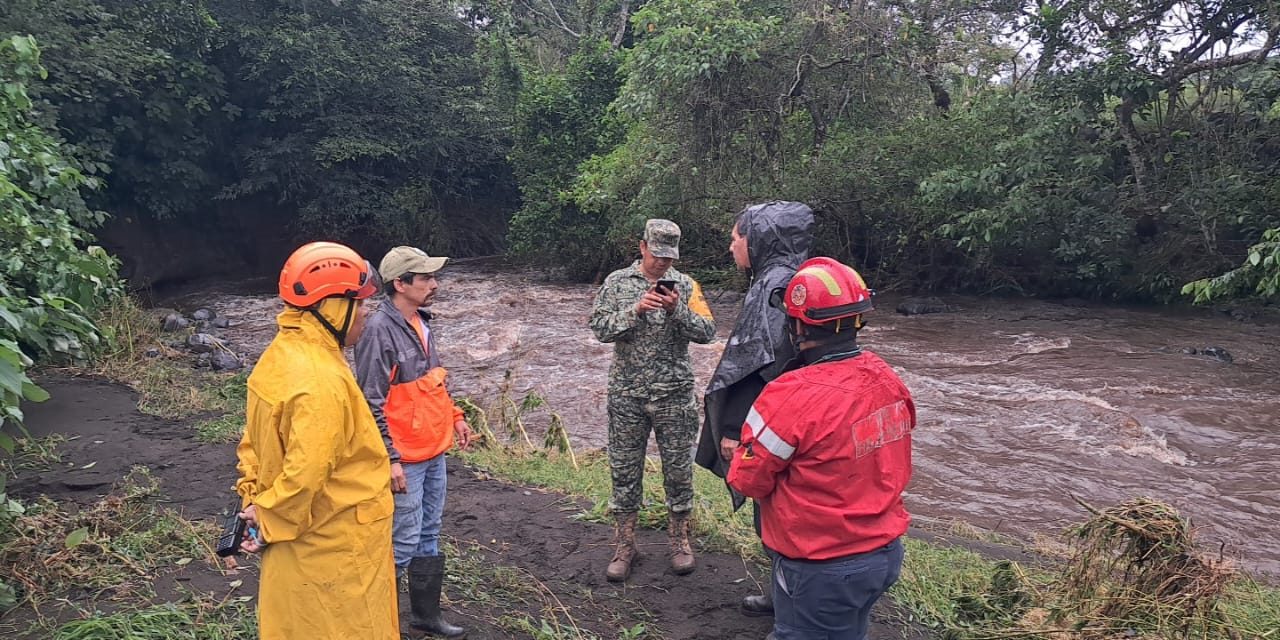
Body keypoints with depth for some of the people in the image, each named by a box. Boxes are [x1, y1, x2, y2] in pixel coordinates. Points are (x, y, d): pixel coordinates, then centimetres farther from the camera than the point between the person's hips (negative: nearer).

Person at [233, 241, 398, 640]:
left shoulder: (280, 355, 3)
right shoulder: (321, 381, -29)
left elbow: (255, 437, 11)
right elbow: (306, 475, -30)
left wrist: (253, 499, 9)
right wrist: (270, 524, -15)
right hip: (333, 550, -9)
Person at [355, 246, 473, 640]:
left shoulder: (420, 322, 7)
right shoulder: (380, 330, -19)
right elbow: (371, 403, -20)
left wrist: (454, 415, 16)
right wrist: (391, 459, -19)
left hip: (434, 451, 9)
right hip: (404, 458, -8)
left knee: (429, 536, 18)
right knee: (403, 543, 1)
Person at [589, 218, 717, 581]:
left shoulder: (685, 285, 1)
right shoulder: (617, 283, 2)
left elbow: (707, 332, -6)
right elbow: (600, 328, -7)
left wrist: (677, 309, -22)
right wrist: (636, 310, -21)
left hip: (674, 394, 0)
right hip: (627, 395, 0)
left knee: (678, 469, 9)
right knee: (624, 469, 8)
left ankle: (679, 540, 27)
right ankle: (624, 545, 22)